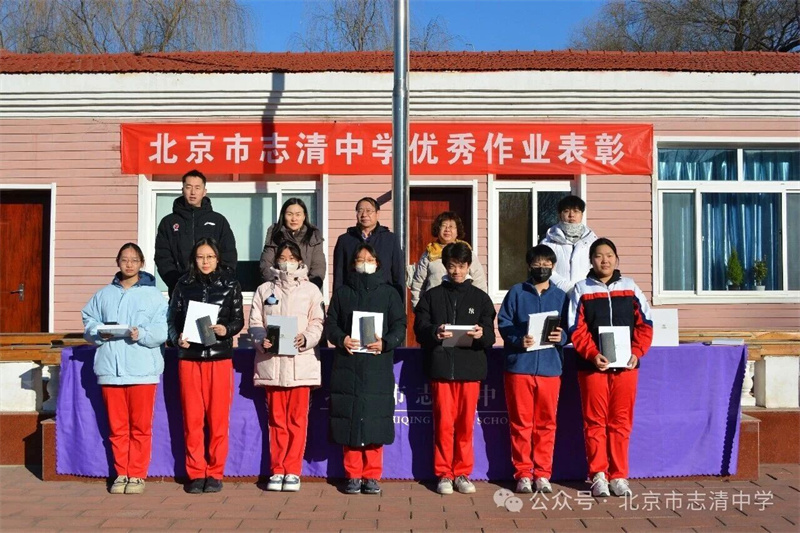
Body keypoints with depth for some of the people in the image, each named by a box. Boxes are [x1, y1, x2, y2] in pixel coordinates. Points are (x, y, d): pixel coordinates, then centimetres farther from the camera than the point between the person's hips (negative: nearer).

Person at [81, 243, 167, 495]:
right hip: (110, 368, 3)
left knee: (140, 426, 1)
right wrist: (100, 333, -7)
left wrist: (141, 334, -19)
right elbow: (89, 323, 13)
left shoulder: (153, 295, 5)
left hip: (142, 370, -2)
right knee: (116, 426, 7)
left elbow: (161, 332, -2)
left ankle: (137, 475, 10)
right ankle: (121, 474, 18)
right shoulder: (104, 294, 14)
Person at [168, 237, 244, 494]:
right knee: (192, 417, 1)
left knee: (218, 418, 0)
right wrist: (177, 338, -10)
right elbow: (173, 319, 8)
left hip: (220, 357, -1)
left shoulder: (230, 285, 6)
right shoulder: (183, 285, 9)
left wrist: (226, 330, -14)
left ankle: (215, 473, 11)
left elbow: (239, 320, 6)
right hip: (189, 357, 1)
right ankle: (195, 473, 12)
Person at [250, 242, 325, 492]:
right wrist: (262, 340, -12)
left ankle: (293, 471, 6)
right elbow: (255, 322, 7)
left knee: (297, 419, -1)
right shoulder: (264, 290, 14)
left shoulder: (311, 290, 9)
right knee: (276, 419, 4)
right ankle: (277, 470, 11)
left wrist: (305, 339, -16)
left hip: (300, 360, -1)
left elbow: (317, 323, 3)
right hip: (271, 361, 1)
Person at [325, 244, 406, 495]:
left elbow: (400, 325, 5)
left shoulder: (388, 293, 10)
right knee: (349, 420, 0)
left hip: (378, 365, -1)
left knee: (375, 420, -2)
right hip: (348, 365, 1)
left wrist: (385, 343, -13)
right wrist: (342, 339, -11)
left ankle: (372, 475, 7)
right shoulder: (342, 292, 13)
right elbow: (330, 323, 9)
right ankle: (353, 475, 10)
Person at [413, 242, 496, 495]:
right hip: (441, 367, 0)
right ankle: (444, 474, 12)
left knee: (465, 423, 4)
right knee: (443, 422, 0)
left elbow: (491, 336, 5)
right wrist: (434, 333, -19)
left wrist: (482, 334, -17)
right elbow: (420, 330, 2)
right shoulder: (432, 296, 10)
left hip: (470, 367, 1)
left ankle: (462, 473, 16)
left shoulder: (480, 297, 11)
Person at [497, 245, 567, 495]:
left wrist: (561, 337, -11)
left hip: (550, 366, 2)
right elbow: (504, 323, 0)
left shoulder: (560, 296, 12)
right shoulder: (516, 292, 6)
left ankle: (542, 473, 17)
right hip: (519, 366, -2)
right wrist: (519, 340, -17)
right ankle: (523, 473, 13)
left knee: (546, 423, 6)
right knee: (521, 422, 3)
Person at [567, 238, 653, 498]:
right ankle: (598, 475, 11)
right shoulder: (581, 289, 5)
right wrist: (593, 355, -15)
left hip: (626, 365, 2)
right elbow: (577, 329, -2)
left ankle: (619, 476, 14)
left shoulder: (629, 287, 10)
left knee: (621, 422, 5)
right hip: (592, 365, -1)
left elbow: (644, 324, 7)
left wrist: (637, 352, -7)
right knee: (595, 421, 2)